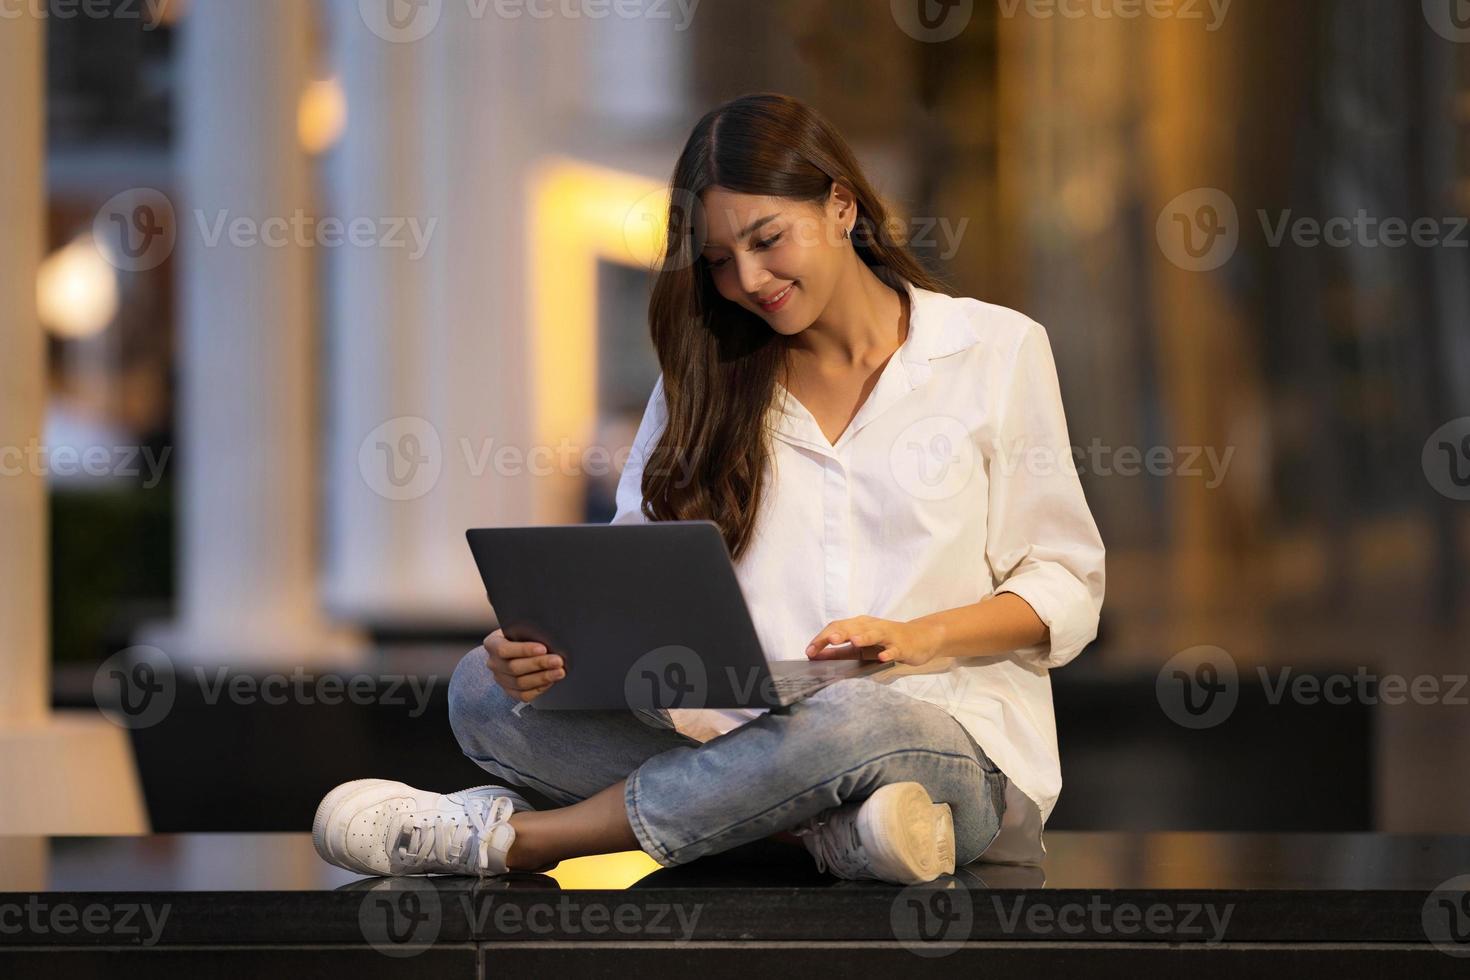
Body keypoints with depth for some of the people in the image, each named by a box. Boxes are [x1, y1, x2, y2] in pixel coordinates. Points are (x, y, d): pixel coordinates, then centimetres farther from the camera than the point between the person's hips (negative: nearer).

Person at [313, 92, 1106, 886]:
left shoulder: (996, 351, 7)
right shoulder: (707, 376, 17)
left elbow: (1067, 586, 6)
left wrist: (918, 638, -12)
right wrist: (548, 643, -16)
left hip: (952, 740, -4)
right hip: (755, 743, 4)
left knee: (855, 721, -42)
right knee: (484, 691, -19)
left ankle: (507, 836, -26)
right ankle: (831, 829, -31)